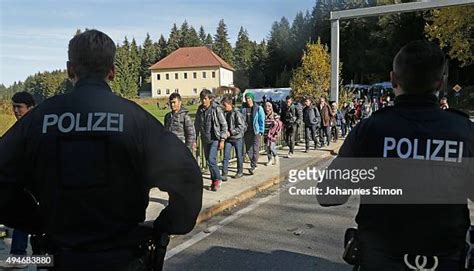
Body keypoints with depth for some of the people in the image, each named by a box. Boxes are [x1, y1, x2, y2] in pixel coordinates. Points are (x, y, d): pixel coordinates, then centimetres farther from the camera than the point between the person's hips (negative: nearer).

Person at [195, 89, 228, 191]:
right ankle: (214, 181, 24)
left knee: (211, 160, -14)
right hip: (205, 140, 6)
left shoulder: (216, 109, -10)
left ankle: (217, 179, 5)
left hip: (215, 139, -5)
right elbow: (197, 125, 15)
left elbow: (224, 125, -7)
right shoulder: (200, 110, 5)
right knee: (209, 160, 11)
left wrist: (222, 140, -11)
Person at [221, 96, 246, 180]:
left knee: (239, 156, 10)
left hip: (237, 138, -5)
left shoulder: (237, 113, -13)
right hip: (228, 138, 5)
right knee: (226, 156, -1)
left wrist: (231, 132, -19)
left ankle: (240, 172, 26)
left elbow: (241, 126, -17)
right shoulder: (225, 113, 5)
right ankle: (224, 174, 1)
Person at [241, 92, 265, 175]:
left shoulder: (258, 108, -2)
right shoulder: (243, 108, 6)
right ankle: (253, 163, 26)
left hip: (256, 132, -4)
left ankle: (253, 166, -7)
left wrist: (261, 131, -8)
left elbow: (262, 120, -2)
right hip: (247, 132, 4)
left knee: (255, 149, -8)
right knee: (248, 149, 10)